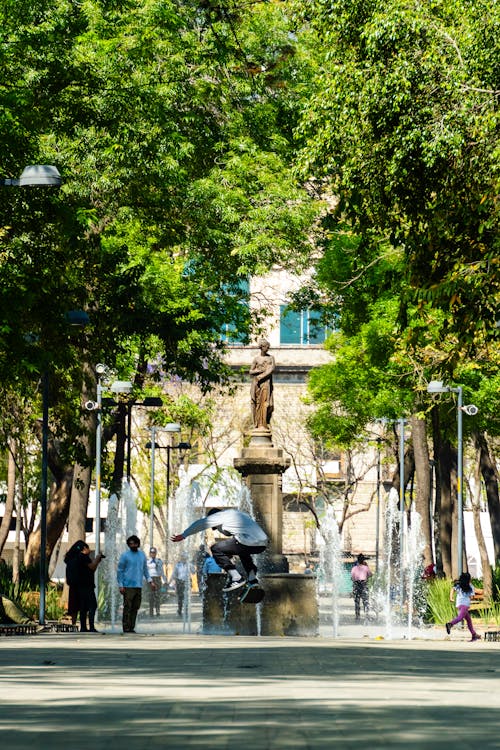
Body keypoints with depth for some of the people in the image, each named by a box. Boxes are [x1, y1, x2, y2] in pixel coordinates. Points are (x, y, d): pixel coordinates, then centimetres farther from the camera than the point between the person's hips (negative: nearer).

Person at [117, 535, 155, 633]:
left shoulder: (142, 554, 13)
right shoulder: (125, 555, -1)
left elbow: (145, 569, 21)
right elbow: (120, 571, 0)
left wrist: (150, 581, 11)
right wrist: (120, 585, -7)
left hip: (138, 586, 5)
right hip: (128, 586, -5)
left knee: (135, 608, 6)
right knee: (127, 608, -9)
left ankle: (132, 627, 11)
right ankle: (126, 628, -8)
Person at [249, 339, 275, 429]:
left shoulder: (271, 358, 10)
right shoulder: (256, 359, 7)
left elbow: (272, 369, -3)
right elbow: (251, 371, 7)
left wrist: (260, 377, -11)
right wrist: (261, 371, -9)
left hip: (266, 382, 1)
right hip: (257, 384, -1)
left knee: (266, 402, -9)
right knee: (257, 403, -5)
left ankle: (264, 423, -6)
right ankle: (257, 424, -5)